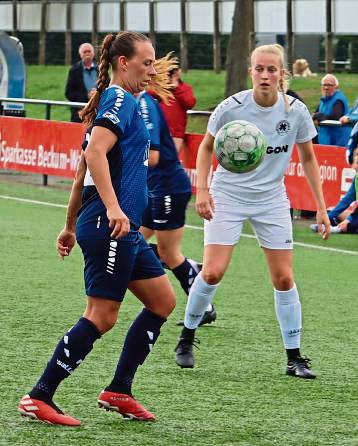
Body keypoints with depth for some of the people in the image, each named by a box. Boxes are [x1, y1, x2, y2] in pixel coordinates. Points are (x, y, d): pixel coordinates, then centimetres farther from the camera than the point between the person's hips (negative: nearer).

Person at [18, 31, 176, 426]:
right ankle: (39, 399, -4)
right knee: (101, 316, -8)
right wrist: (113, 208, -33)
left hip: (123, 230, 10)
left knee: (162, 300, 12)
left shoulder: (113, 102, 20)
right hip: (112, 227, -10)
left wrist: (71, 227, 26)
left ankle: (118, 391, 15)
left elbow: (83, 170, 23)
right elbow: (95, 153, -25)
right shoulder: (121, 100, -9)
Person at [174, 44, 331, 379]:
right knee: (213, 272, -12)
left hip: (271, 200, 2)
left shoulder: (296, 111, -9)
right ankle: (187, 337, 10)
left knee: (284, 278, -2)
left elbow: (308, 158, 4)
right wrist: (202, 190, -10)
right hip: (228, 195, -2)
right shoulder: (231, 108, -15)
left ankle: (294, 358, 7)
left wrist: (321, 207, 2)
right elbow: (206, 147, 1)